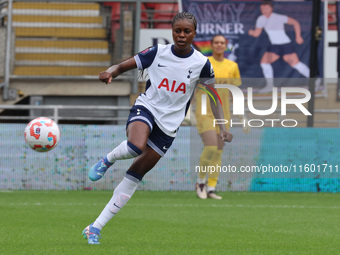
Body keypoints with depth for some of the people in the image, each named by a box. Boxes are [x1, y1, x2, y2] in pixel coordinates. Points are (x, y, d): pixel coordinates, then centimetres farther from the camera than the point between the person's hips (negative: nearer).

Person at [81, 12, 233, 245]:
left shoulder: (201, 63, -3)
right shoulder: (158, 53, -4)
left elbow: (213, 94, 8)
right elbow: (124, 66, 1)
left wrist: (222, 127, 0)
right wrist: (110, 73, -23)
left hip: (168, 126, 1)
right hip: (146, 107, -1)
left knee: (135, 176, 0)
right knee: (135, 147, -37)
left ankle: (97, 227, 5)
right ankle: (108, 159, 0)